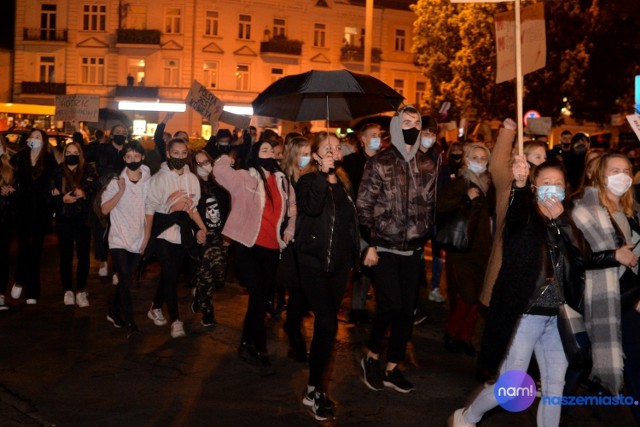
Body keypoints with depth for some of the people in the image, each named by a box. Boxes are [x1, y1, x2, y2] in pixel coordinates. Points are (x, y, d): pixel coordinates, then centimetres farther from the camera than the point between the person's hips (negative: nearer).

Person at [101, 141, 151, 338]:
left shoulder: (149, 183, -1)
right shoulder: (117, 182, -4)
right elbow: (105, 209, -10)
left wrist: (147, 237, 0)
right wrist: (121, 191, -20)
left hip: (138, 241, 2)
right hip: (119, 240, -2)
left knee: (125, 280, 11)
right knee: (125, 281, -8)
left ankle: (114, 312, 30)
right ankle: (130, 322, -2)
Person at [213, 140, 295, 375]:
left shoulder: (281, 180, 10)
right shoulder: (244, 178, -5)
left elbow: (292, 205, 24)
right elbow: (219, 170, -22)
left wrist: (290, 228, 12)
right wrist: (228, 159, -2)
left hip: (272, 248, 6)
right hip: (247, 246, -6)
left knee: (261, 298, 13)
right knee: (258, 297, -9)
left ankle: (246, 345, 29)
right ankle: (261, 351, 5)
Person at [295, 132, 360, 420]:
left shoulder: (345, 184, 10)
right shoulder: (308, 182, -5)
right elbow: (311, 207, -27)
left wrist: (355, 255, 16)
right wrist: (324, 174, -27)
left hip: (340, 264, 6)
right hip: (314, 263, -6)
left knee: (326, 323, 11)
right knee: (328, 324, -16)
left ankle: (319, 380, 22)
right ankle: (313, 391, -8)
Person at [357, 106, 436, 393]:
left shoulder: (425, 164, 7)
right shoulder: (379, 163, -7)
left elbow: (430, 203, 15)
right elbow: (364, 207, -8)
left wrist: (425, 233, 9)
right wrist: (369, 246, -12)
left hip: (413, 248, 5)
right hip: (384, 247, -5)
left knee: (407, 310, 6)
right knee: (391, 305, -14)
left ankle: (392, 368, 19)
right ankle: (371, 357, 11)